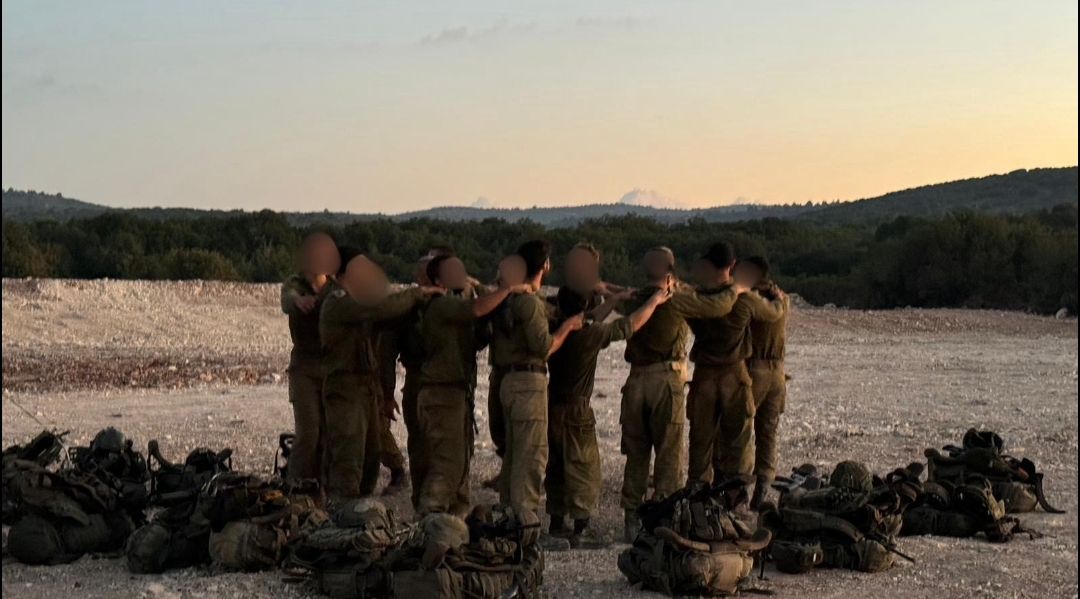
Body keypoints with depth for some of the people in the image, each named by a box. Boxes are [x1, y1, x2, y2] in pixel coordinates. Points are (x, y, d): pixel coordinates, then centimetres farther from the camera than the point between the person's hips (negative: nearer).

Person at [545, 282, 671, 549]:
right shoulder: (591, 333, -15)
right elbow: (631, 324, -5)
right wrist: (655, 300, 9)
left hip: (553, 406, 7)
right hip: (576, 409, -7)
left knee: (557, 466, 16)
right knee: (584, 468, -2)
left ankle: (557, 522, 25)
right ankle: (580, 531, -5)